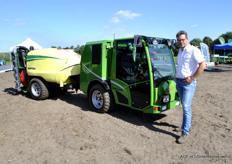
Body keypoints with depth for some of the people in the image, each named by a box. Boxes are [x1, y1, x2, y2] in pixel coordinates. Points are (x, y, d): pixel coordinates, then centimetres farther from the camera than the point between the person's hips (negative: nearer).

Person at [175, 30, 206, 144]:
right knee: (184, 106, 17)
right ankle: (187, 125, 33)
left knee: (186, 107, -9)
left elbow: (202, 65, -15)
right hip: (179, 82, 8)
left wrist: (192, 78, -17)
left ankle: (185, 132, -2)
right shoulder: (180, 51, 15)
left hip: (188, 83, -7)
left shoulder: (193, 50, -9)